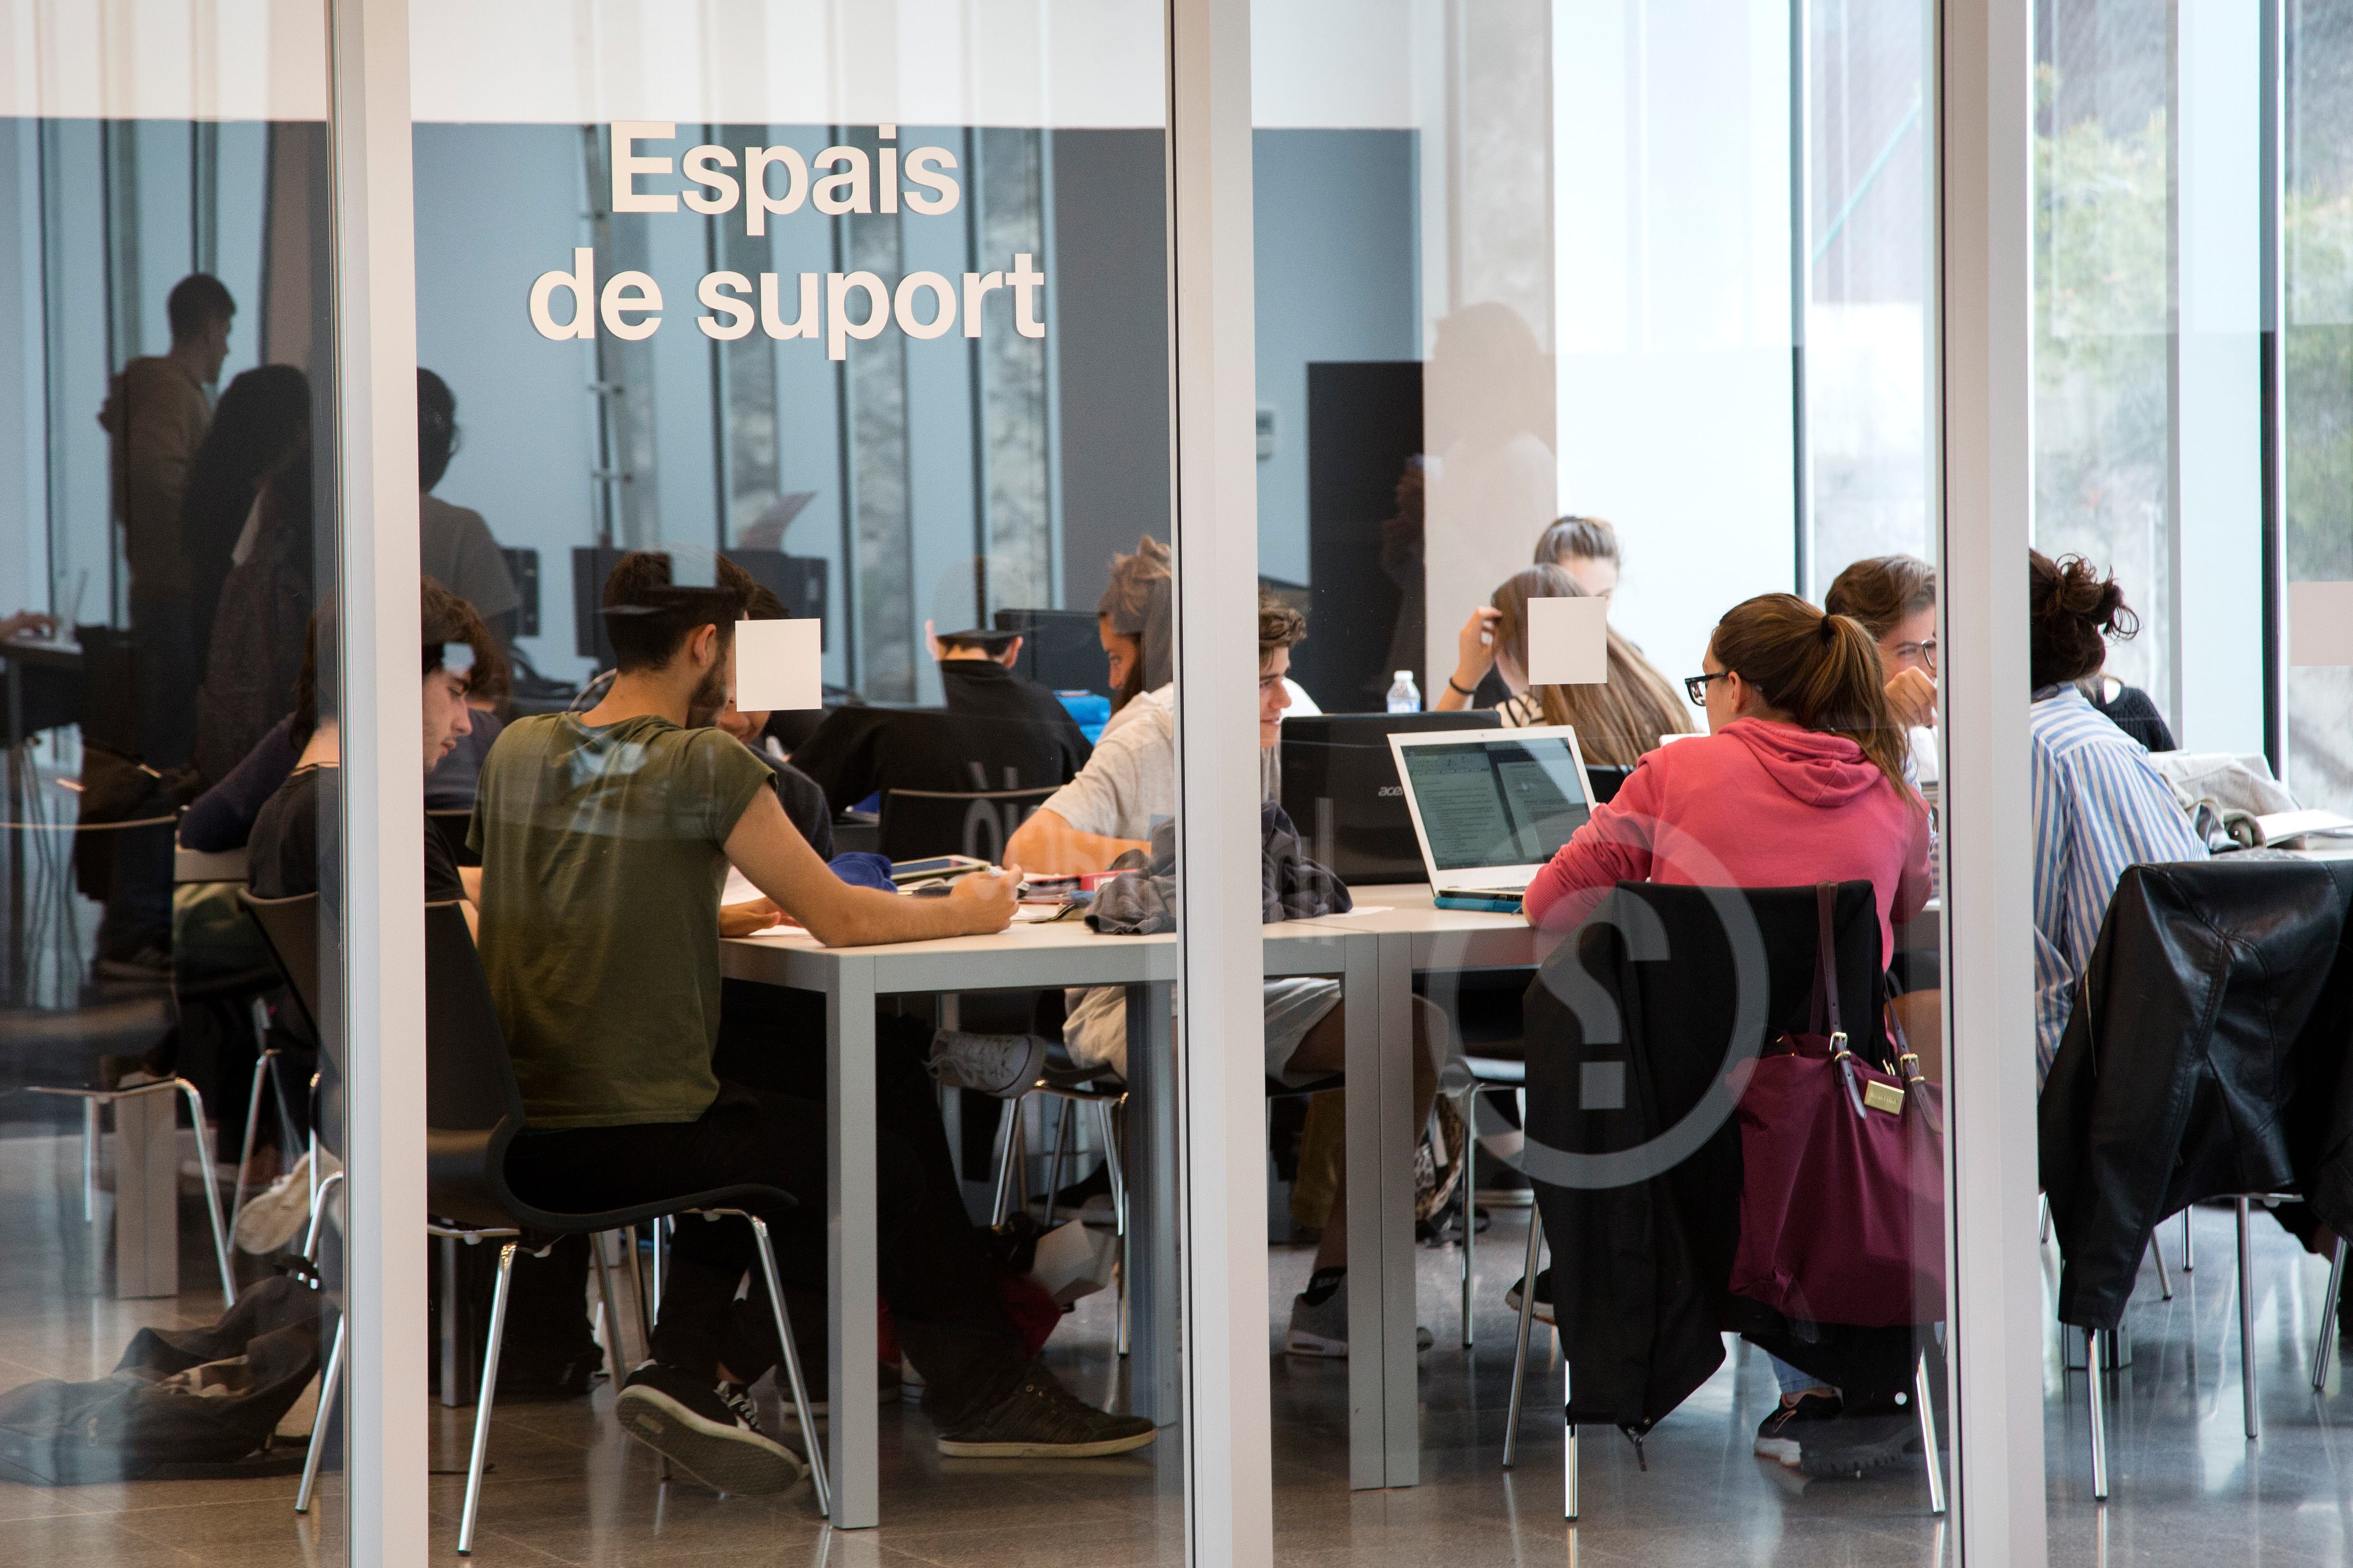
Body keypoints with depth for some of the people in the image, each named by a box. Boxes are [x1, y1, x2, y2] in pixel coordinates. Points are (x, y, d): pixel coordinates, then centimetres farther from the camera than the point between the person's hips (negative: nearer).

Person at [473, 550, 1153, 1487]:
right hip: (634, 1142, -7)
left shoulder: (516, 752, 6)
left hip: (517, 1146, 7)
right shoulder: (705, 766, -14)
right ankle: (987, 1400, 31)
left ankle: (689, 1375, 16)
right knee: (879, 1171, 16)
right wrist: (966, 911, 9)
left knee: (755, 1136, 30)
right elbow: (840, 921, -8)